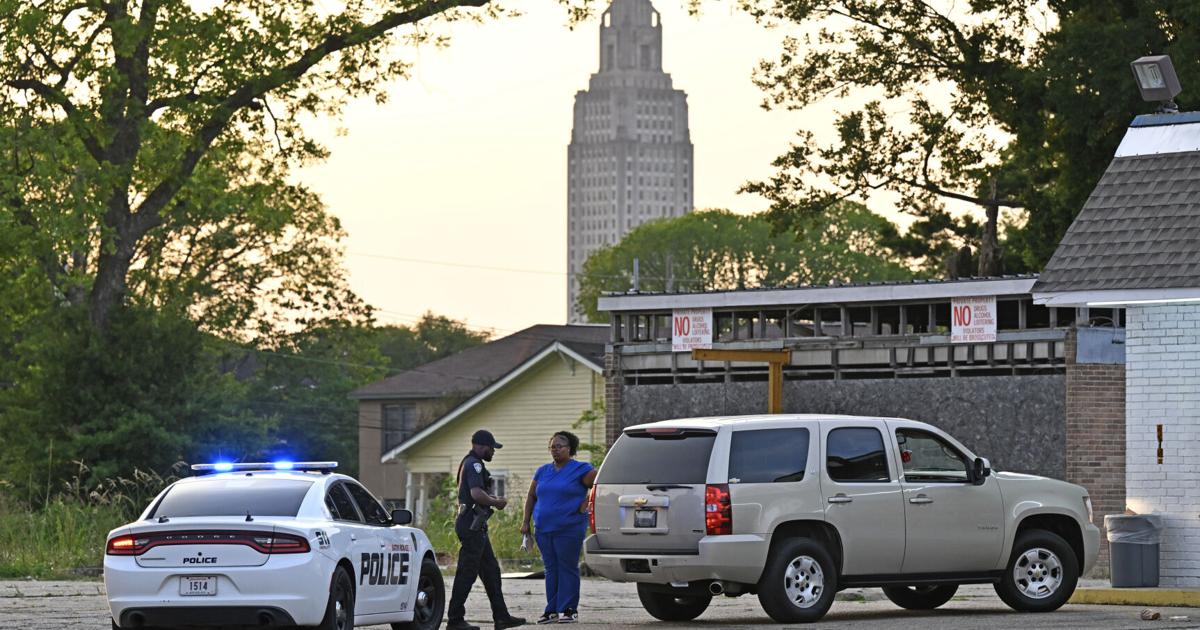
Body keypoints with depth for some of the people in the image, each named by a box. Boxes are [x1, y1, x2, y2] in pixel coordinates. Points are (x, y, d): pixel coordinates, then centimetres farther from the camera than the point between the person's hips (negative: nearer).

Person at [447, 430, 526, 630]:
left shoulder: (470, 463, 19)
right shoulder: (474, 464, -15)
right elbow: (477, 494, -27)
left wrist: (493, 500, 12)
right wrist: (496, 502, -11)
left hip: (474, 525, 11)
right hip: (472, 525, -11)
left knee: (491, 571, 12)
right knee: (467, 572, -7)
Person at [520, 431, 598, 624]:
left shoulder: (580, 470, -3)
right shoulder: (543, 471, 14)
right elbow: (531, 497, 19)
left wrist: (586, 504, -11)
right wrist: (526, 522, 11)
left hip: (569, 529, -6)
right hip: (544, 529, 6)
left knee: (567, 568, -4)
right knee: (551, 569, 8)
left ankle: (569, 610, -1)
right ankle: (552, 610, 12)